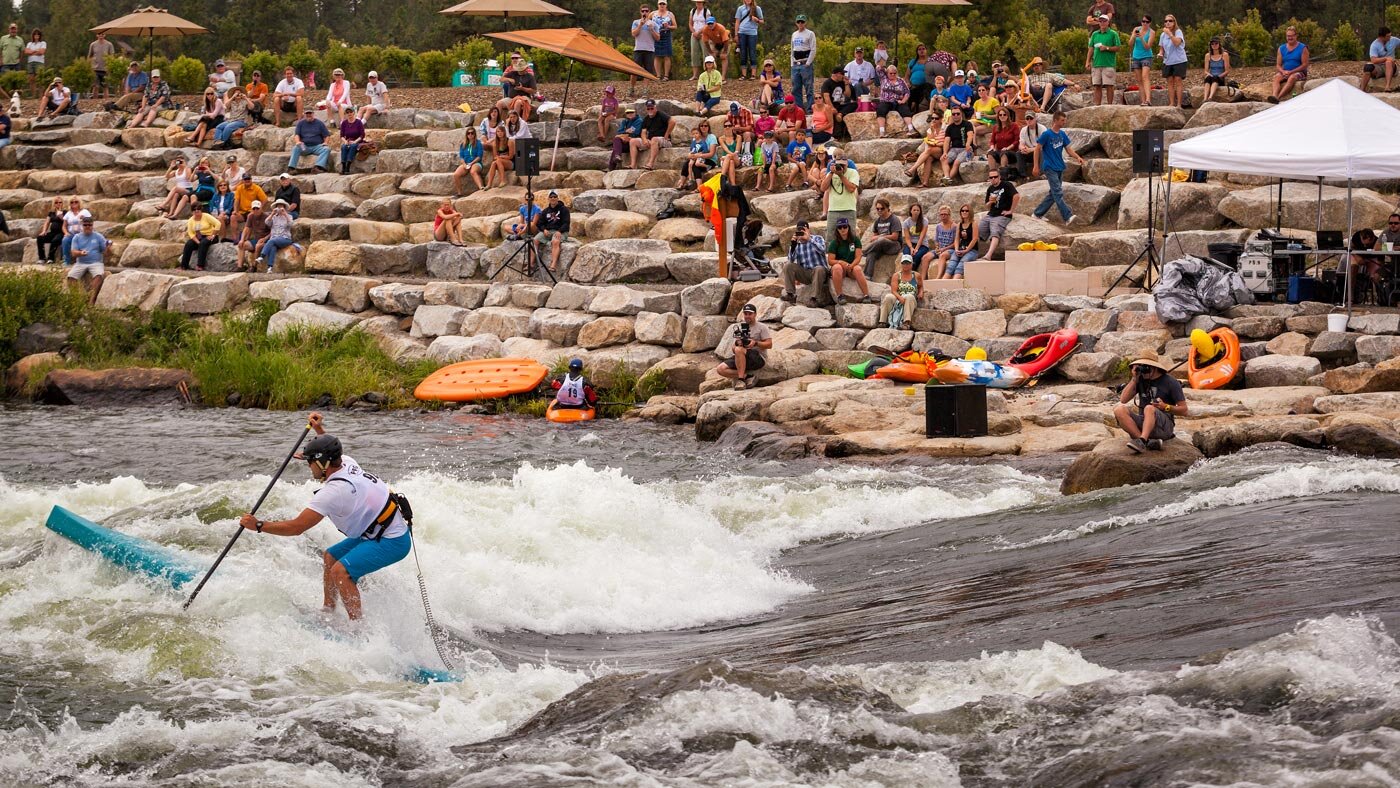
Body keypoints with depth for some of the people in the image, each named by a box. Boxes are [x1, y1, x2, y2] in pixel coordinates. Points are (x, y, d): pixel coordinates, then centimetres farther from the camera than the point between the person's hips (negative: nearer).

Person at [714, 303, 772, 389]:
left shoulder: (762, 327, 4)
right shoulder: (740, 328, 19)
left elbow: (769, 344, -6)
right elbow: (733, 348, 14)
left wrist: (756, 343, -22)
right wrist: (737, 343, -11)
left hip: (759, 358, -6)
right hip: (741, 358, 6)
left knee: (739, 350, -37)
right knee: (720, 369, -15)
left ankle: (741, 379, -33)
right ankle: (746, 376, -15)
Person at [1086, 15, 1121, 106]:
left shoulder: (1113, 34, 2)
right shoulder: (1095, 34, 15)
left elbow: (1118, 47, -1)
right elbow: (1091, 49, 14)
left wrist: (1107, 48, -13)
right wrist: (1087, 62, 6)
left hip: (1109, 64, -4)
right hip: (1096, 64, 4)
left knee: (1109, 86, -4)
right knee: (1097, 86, 3)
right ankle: (1097, 106, 6)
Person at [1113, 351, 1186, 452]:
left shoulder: (1170, 382, 0)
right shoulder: (1140, 380, 13)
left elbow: (1184, 411, 0)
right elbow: (1123, 400, 4)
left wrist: (1166, 407, -17)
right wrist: (1134, 379, 0)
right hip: (1142, 423, 5)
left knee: (1149, 409, -36)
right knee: (1119, 409, -22)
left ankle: (1142, 441, -58)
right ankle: (1148, 442, -35)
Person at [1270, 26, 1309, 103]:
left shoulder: (1302, 48, 1)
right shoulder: (1281, 48, 13)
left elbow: (1304, 65, -5)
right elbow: (1278, 65, 10)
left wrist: (1291, 72, -15)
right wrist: (1283, 71, -13)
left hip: (1299, 73, -3)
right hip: (1284, 72, 3)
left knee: (1292, 78, -38)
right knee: (1277, 77, -30)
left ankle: (1278, 97, -54)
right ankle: (1275, 96, -56)